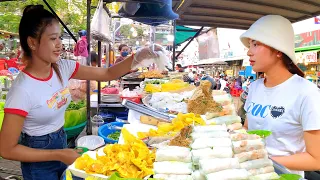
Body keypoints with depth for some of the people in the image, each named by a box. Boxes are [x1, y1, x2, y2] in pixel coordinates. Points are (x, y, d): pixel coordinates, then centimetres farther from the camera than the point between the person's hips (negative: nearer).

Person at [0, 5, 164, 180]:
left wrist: (138, 57, -21)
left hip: (61, 143, 6)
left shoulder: (62, 67, -10)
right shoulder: (22, 89, -28)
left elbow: (107, 74, -6)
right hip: (40, 163, -6)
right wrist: (59, 155, -22)